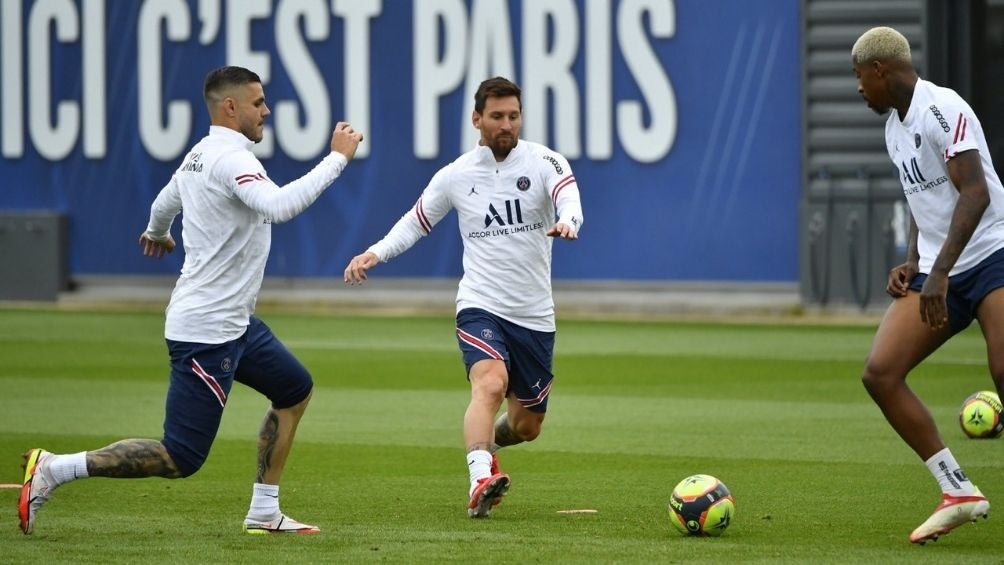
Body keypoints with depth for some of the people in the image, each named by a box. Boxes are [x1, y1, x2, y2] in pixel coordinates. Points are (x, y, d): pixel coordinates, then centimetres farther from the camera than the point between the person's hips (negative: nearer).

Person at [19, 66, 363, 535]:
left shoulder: (198, 157, 11)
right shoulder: (230, 159, -19)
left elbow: (163, 205, 30)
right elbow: (280, 205, -36)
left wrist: (157, 233, 52)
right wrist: (338, 158, -29)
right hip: (206, 332, -11)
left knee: (295, 391, 23)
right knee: (181, 458, -10)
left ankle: (264, 513, 24)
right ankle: (54, 469, -8)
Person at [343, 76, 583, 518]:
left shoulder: (543, 162, -3)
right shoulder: (456, 175, 3)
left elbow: (569, 197, -24)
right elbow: (416, 221, 17)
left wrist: (566, 222, -48)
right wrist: (376, 252, 1)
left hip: (535, 316, 2)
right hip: (481, 306, -2)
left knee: (527, 425, 14)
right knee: (490, 382, -32)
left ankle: (487, 442, 48)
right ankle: (480, 480, -45)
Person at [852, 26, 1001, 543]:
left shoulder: (942, 109, -13)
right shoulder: (895, 127, 16)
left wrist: (939, 273, -27)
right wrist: (913, 263, 10)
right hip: (936, 274, 9)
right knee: (880, 373, -6)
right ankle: (958, 493, -2)